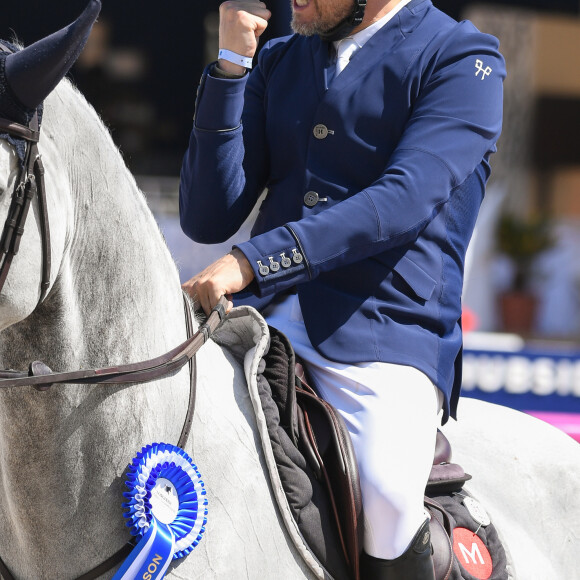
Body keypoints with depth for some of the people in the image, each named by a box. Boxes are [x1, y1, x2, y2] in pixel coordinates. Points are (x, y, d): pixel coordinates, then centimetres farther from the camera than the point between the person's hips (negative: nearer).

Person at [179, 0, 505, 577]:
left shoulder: (461, 59, 1)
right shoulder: (278, 60, 18)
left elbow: (404, 200, -15)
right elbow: (208, 219, 11)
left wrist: (253, 261, -24)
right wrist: (230, 66, 2)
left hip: (388, 334, -5)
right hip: (263, 314, 5)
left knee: (385, 501, -30)